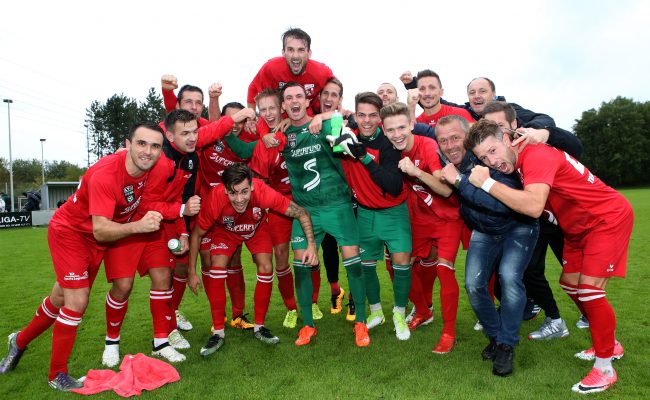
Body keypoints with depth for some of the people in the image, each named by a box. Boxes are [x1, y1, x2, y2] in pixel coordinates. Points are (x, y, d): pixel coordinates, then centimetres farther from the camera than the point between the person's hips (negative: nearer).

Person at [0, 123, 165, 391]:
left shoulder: (152, 167, -18)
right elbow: (100, 230, -38)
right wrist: (138, 226, -52)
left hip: (99, 238, 7)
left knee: (61, 299, 19)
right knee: (77, 302, -12)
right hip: (69, 231, -6)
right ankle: (57, 375, 10)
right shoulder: (104, 174, -36)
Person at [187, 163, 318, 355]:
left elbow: (301, 213, -29)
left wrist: (311, 245, -40)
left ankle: (259, 327, 7)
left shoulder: (263, 192, -41)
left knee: (266, 269, -13)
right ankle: (218, 332, -2)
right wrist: (192, 272, -17)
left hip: (257, 228, 1)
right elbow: (196, 234, -21)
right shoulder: (215, 199, -39)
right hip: (226, 231, 0)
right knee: (216, 270, -18)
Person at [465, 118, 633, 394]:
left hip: (608, 218, -9)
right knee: (570, 283, 13)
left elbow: (533, 206, -43)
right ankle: (609, 344, 33)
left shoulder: (535, 155, -30)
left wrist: (486, 183, -37)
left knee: (589, 288, -14)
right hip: (579, 226, 9)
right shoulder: (518, 164, -2)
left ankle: (604, 369, 2)